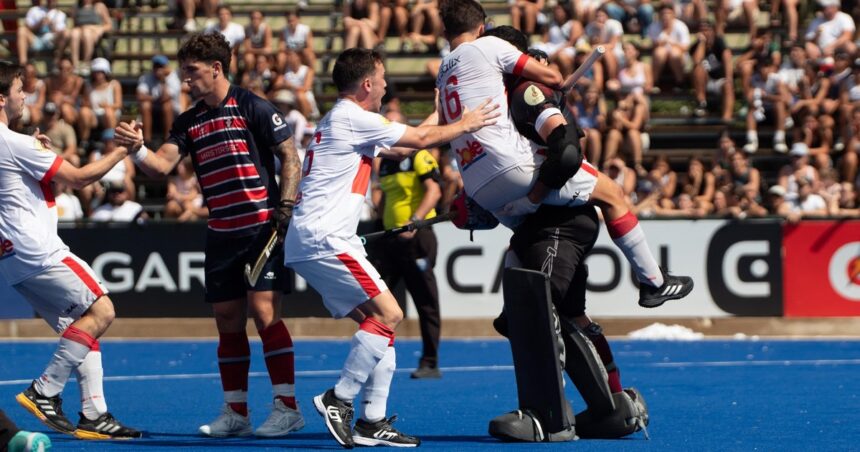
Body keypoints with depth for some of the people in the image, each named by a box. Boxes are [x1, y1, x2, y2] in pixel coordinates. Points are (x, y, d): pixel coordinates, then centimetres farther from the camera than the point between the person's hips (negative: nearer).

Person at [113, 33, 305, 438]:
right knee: (228, 321, 7)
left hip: (263, 228, -6)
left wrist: (286, 207, -13)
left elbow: (290, 157, -4)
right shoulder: (188, 122, 12)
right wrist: (136, 147, -17)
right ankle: (235, 412, 15)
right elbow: (162, 165, 3)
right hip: (221, 234, 6)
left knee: (264, 312, -13)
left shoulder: (253, 108, -5)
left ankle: (287, 408, -10)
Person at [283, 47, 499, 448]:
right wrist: (464, 125, 12)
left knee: (377, 319, 9)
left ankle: (372, 422, 6)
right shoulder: (352, 118, -9)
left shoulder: (340, 122, 21)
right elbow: (422, 139, -3)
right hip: (322, 238, -10)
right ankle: (338, 400, -10)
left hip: (311, 241, 10)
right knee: (388, 313, -13)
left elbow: (399, 149, 31)